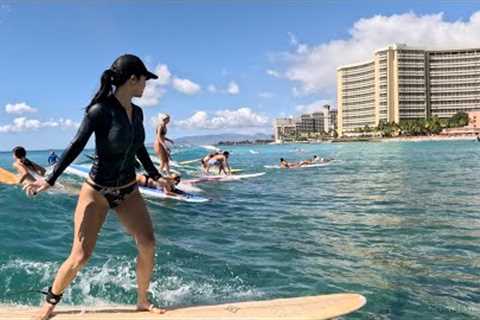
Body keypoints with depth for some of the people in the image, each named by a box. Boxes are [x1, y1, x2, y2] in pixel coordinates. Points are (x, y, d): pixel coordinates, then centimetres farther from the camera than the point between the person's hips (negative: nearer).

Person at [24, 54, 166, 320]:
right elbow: (76, 146, -14)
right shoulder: (100, 111, -16)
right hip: (97, 191, -5)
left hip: (128, 190, 5)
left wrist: (156, 176, 25)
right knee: (80, 256, -5)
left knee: (148, 245, -5)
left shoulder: (137, 112, 3)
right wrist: (50, 179, -17)